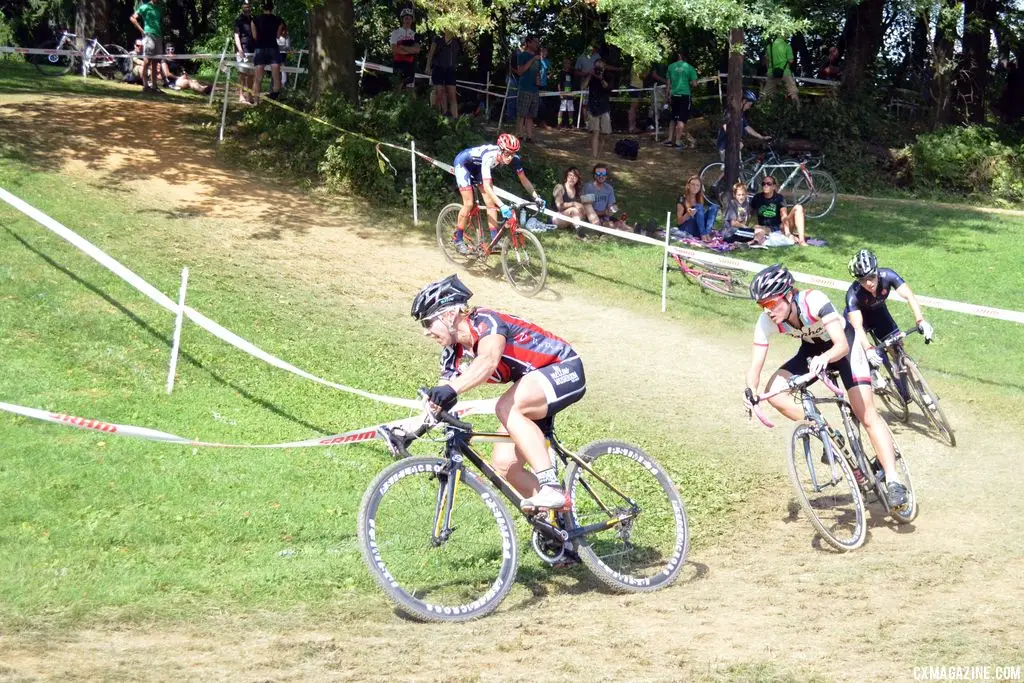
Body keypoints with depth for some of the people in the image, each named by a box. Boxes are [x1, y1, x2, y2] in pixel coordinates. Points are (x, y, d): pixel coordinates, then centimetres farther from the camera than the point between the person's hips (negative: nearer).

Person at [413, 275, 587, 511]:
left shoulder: (486, 322, -23)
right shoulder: (454, 352, 1)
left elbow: (488, 361, -44)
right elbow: (440, 397, 3)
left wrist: (452, 389, -59)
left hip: (565, 370, -9)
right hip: (532, 390, 9)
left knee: (506, 408, -34)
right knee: (504, 463, -7)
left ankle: (551, 487, -36)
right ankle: (554, 512, 8)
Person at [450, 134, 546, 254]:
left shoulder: (514, 158, -25)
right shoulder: (489, 156, -42)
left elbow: (524, 179, -15)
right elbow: (486, 186, -48)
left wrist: (536, 197, -29)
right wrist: (502, 206, -57)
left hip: (477, 167, 6)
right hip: (463, 164, -6)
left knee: (491, 202, -4)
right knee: (469, 204, -12)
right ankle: (458, 240, 2)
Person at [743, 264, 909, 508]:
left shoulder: (813, 301, -36)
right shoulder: (766, 322, -23)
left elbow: (842, 345, -42)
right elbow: (756, 362, -24)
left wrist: (824, 358, -63)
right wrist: (750, 389, -44)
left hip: (844, 346, -5)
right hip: (812, 349, 5)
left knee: (868, 416, -15)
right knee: (774, 391, -18)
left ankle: (893, 481, -11)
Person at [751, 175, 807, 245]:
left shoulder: (779, 198, -7)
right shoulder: (757, 198, 0)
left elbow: (784, 216, -22)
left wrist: (787, 233, -36)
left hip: (780, 228, 0)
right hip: (766, 229, 0)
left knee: (798, 208, -17)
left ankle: (801, 239, -30)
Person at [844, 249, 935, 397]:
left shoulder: (887, 276, -33)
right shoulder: (853, 294, -38)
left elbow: (910, 297, -37)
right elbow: (857, 328, -43)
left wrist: (921, 321, -53)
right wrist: (869, 350, -59)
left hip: (878, 311, 3)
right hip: (858, 315, -3)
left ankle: (905, 393, 11)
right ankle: (873, 375, -6)